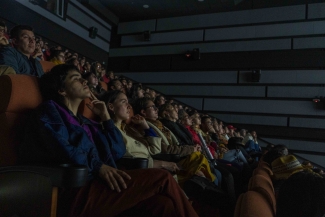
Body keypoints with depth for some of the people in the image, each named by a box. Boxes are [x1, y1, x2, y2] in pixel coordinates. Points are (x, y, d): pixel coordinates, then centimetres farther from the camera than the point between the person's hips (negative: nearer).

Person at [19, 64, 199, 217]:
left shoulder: (85, 123, 28)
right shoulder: (49, 111, 8)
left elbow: (118, 152, 21)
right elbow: (60, 149, -13)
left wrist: (105, 117, 21)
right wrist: (98, 166, -24)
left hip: (94, 184, 7)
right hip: (75, 192, -6)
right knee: (162, 179, -18)